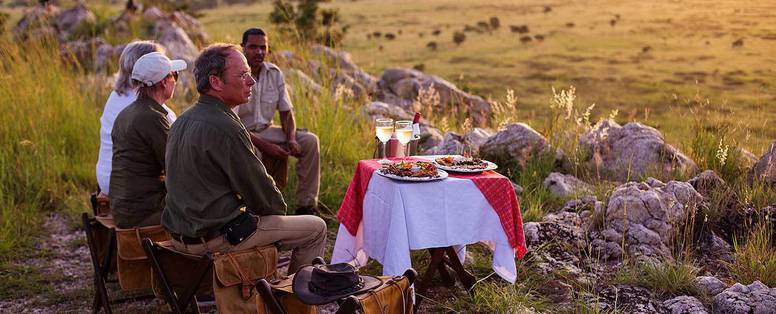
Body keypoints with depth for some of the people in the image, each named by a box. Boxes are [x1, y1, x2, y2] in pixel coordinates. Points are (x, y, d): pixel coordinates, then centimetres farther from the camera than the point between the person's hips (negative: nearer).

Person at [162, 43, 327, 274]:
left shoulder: (184, 120, 8)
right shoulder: (224, 127, -22)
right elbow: (257, 186, -15)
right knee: (316, 228, 0)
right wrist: (279, 209, 6)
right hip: (215, 238, -10)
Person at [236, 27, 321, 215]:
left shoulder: (274, 73, 2)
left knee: (310, 140, -13)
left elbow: (286, 112, 7)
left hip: (265, 130, 6)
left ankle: (306, 206, -11)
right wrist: (264, 146, -27)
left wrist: (291, 139, -13)